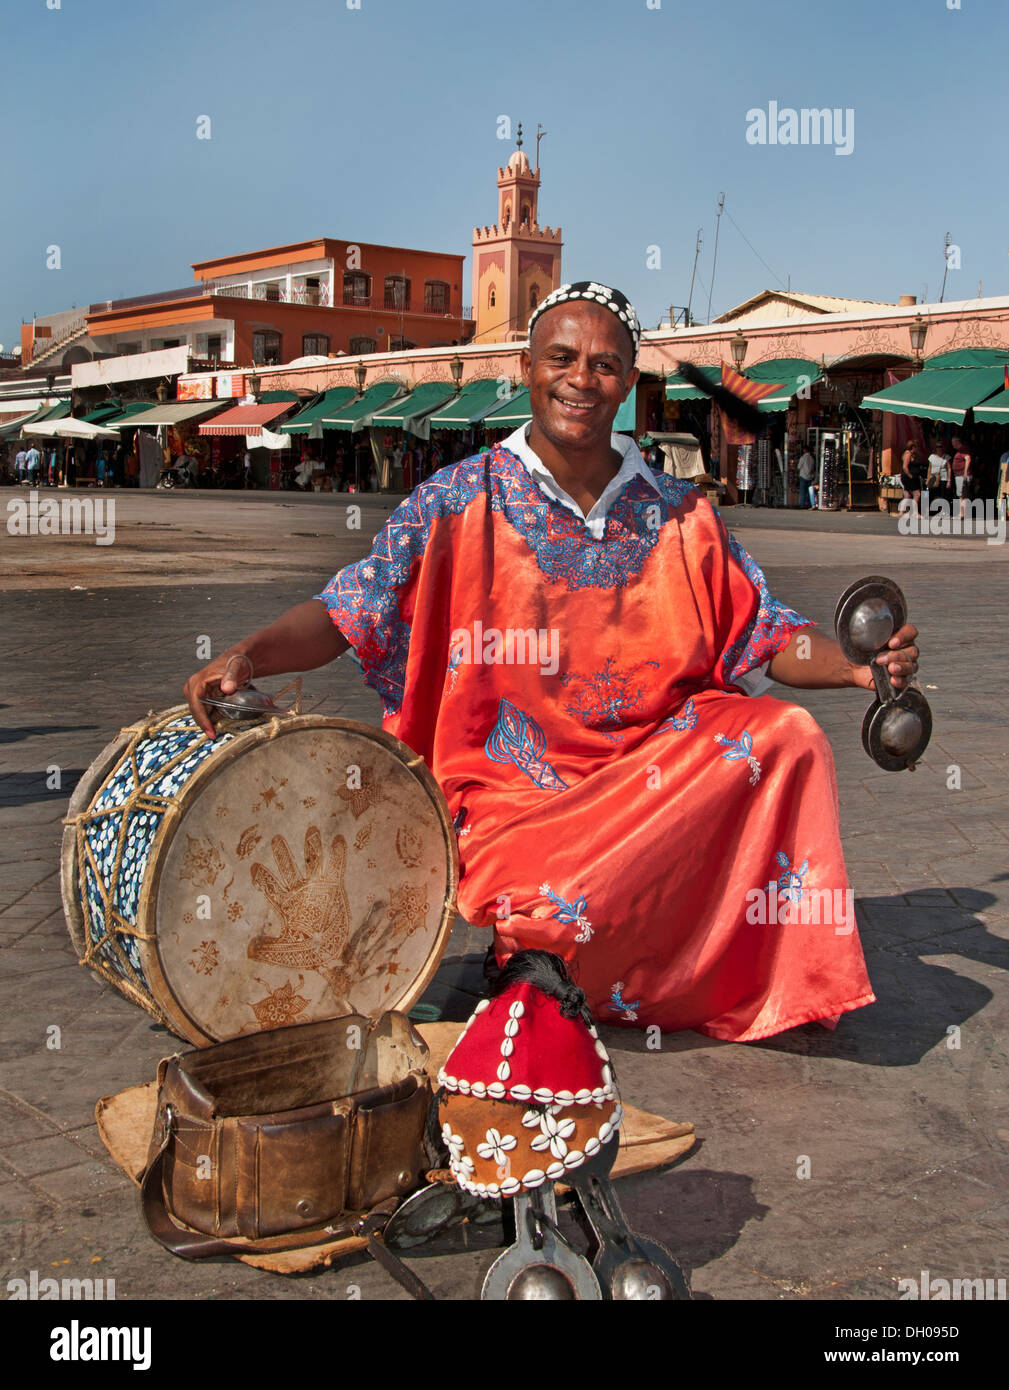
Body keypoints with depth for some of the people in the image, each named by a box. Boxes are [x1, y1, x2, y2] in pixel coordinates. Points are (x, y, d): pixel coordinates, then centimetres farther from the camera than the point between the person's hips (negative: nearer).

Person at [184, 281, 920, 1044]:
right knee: (560, 915, -31)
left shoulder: (678, 516, 6)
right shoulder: (459, 503, -3)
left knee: (785, 735, -22)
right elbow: (343, 613, -6)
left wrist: (859, 665, -12)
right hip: (517, 794, -3)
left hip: (656, 766, 3)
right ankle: (533, 958, 8)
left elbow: (769, 636, 7)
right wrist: (252, 653, -25)